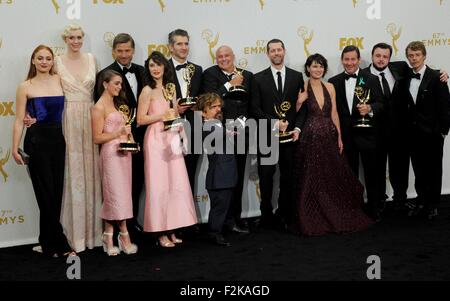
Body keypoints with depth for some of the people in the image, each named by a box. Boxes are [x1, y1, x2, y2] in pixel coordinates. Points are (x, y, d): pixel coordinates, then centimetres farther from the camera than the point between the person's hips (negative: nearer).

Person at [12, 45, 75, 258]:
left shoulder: (60, 80, 7)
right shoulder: (25, 87, 0)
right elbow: (19, 120, 0)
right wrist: (15, 148, -3)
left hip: (58, 139, 3)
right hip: (37, 141, -3)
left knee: (56, 192, 7)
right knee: (46, 193, 0)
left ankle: (48, 243, 21)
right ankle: (60, 245, 8)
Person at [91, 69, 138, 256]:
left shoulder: (117, 103, 17)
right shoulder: (99, 107, -8)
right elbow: (97, 138, -11)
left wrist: (128, 134, 6)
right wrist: (119, 132, -17)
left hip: (124, 152, 8)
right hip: (111, 153, -8)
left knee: (123, 194, 7)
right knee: (116, 194, -4)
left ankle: (110, 236, 12)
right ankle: (124, 234, 4)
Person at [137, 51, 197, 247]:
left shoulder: (170, 88, 13)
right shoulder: (147, 91, -5)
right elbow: (141, 120, -10)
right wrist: (163, 115, -14)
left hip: (172, 139, 6)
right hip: (156, 140, -6)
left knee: (177, 183, 3)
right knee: (159, 184, -2)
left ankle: (172, 229, 12)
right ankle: (161, 233, 5)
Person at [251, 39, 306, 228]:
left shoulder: (297, 76, 8)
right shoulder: (258, 79, 3)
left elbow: (302, 105, 7)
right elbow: (255, 109, -2)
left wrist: (297, 128, -6)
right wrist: (274, 122, -13)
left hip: (290, 134, 1)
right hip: (266, 135, -1)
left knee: (288, 177, 5)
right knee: (266, 176, 4)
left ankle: (284, 215, 16)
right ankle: (266, 216, 15)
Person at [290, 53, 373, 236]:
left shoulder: (330, 87, 8)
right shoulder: (302, 88, -3)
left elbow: (334, 114, 10)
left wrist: (339, 137, 8)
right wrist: (300, 100, -20)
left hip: (329, 138, 4)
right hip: (311, 138, -4)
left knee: (335, 179, 8)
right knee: (312, 181, 1)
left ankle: (337, 218, 24)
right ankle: (313, 221, 13)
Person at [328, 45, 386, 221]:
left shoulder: (371, 79, -1)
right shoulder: (334, 82, 6)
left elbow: (380, 103, -5)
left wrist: (370, 108, -26)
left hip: (367, 134, -2)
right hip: (345, 135, 2)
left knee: (372, 173, 4)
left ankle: (374, 209, 18)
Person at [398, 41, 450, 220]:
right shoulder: (405, 79, 6)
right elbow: (403, 106, 9)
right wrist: (405, 127, 2)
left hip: (432, 133, -4)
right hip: (413, 133, 4)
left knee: (433, 170, 7)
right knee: (418, 170, 12)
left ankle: (433, 205, 19)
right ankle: (421, 202, 23)